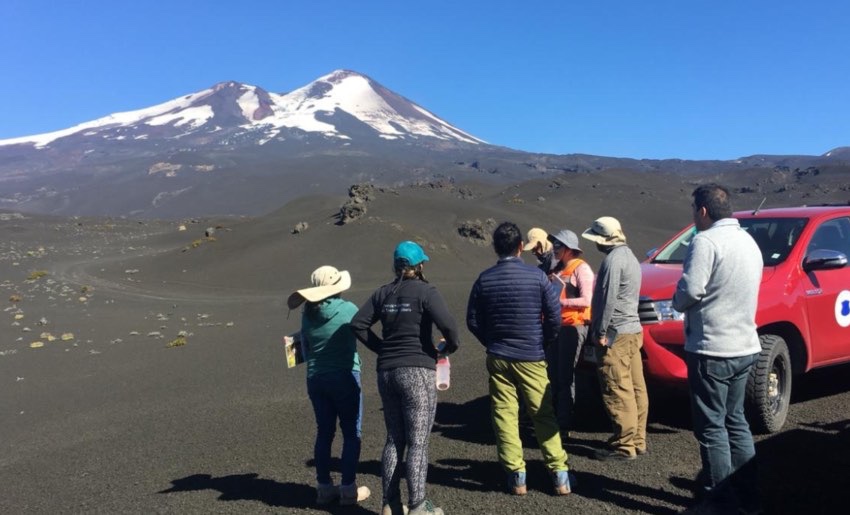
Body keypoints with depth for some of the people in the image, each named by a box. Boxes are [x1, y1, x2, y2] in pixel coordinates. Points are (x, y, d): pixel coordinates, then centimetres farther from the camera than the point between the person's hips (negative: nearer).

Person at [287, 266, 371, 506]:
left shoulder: (307, 313, 0)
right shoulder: (349, 309, -10)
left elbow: (305, 350, 8)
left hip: (315, 379, 5)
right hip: (345, 378, -4)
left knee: (324, 433, 14)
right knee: (351, 433, 6)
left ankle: (324, 488, 21)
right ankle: (348, 489, 9)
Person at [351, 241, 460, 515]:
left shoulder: (383, 293, 7)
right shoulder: (425, 291, -8)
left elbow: (358, 324, 3)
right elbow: (447, 324, -20)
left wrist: (381, 347, 10)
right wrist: (452, 345, 0)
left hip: (387, 372, 6)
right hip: (418, 371, -5)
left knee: (394, 440, 15)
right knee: (418, 443, 2)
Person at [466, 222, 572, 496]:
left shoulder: (485, 279, -3)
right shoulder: (536, 276, -7)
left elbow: (473, 320, 2)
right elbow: (554, 315, -5)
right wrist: (544, 343, 11)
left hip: (498, 358, 1)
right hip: (531, 357, -1)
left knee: (504, 415, 7)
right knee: (543, 415, 8)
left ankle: (516, 476, 8)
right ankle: (559, 474, 10)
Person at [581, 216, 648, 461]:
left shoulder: (613, 260, -15)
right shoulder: (628, 255, 17)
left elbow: (608, 299, -20)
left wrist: (601, 331, -15)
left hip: (616, 333, -11)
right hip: (632, 330, 11)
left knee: (617, 391, -6)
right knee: (635, 388, 12)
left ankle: (624, 445, -1)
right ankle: (637, 439, 20)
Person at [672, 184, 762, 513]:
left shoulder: (706, 241, -17)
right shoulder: (749, 242, 12)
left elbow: (690, 290, -23)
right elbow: (743, 290, 16)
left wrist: (677, 303, -2)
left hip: (712, 350, -9)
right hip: (745, 348, 9)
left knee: (711, 427, 1)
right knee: (735, 421, 19)